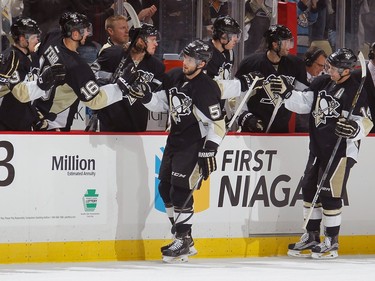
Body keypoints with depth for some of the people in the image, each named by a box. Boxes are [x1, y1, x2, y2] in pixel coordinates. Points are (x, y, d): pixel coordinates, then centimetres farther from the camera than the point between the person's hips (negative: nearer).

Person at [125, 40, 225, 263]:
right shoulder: (175, 77, 2)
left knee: (181, 190, -14)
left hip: (195, 145, -9)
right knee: (165, 187, 10)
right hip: (175, 140, 9)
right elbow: (162, 104, 13)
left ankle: (183, 242, -5)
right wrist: (146, 97, -6)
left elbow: (218, 125, -19)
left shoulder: (206, 89, -20)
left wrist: (209, 152, -22)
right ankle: (185, 238, 20)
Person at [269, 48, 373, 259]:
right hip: (318, 146, 8)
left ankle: (332, 242, 3)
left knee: (330, 193, -8)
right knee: (310, 189, 12)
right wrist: (287, 92, -6)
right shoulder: (322, 83, 5)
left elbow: (365, 123, -14)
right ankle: (312, 237, 24)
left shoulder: (356, 91, -15)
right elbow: (304, 103, 9)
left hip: (341, 150, -8)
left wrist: (354, 128, -34)